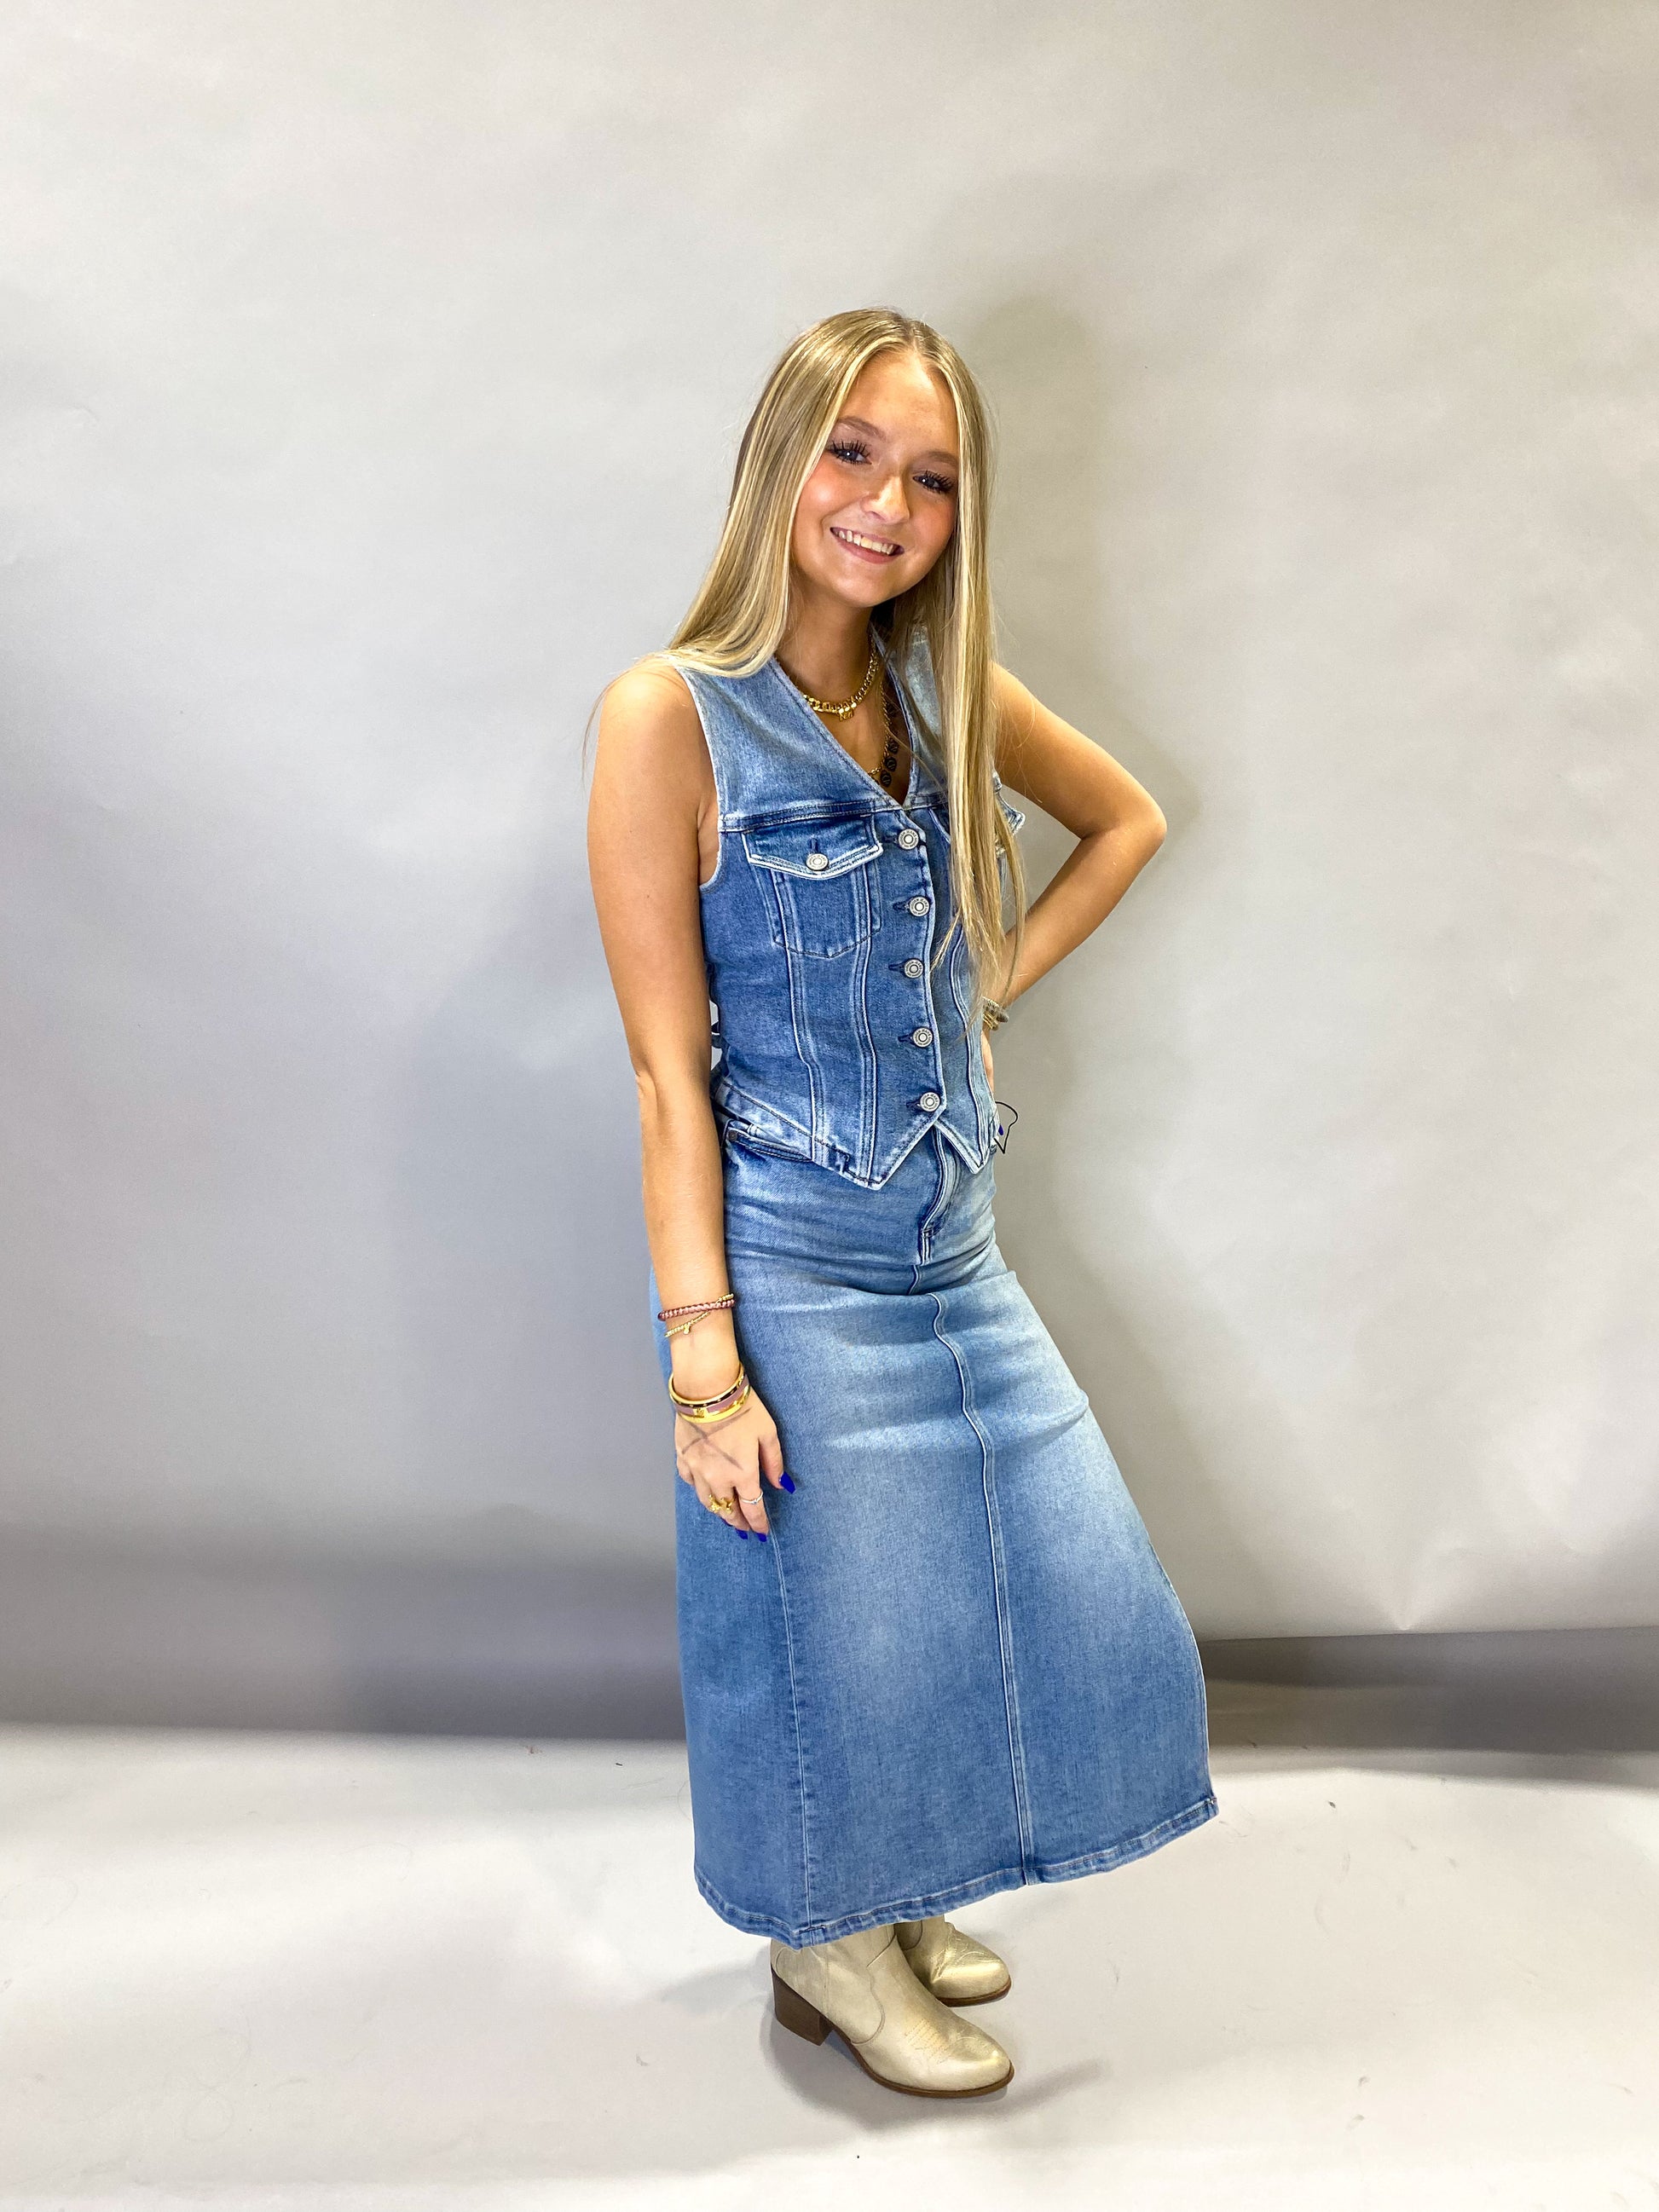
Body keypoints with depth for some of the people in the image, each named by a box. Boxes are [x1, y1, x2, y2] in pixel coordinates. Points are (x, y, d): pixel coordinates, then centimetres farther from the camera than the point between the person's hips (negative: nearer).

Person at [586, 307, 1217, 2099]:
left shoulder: (943, 692, 3)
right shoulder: (672, 716, -14)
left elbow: (1126, 818, 21)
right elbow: (669, 1075, -15)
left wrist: (995, 984, 7)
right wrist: (704, 1364, -16)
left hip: (958, 1248, 7)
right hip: (794, 1265, -7)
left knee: (1065, 1594, 17)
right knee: (845, 1633, 8)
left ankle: (885, 1904, 43)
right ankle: (825, 1952, 40)